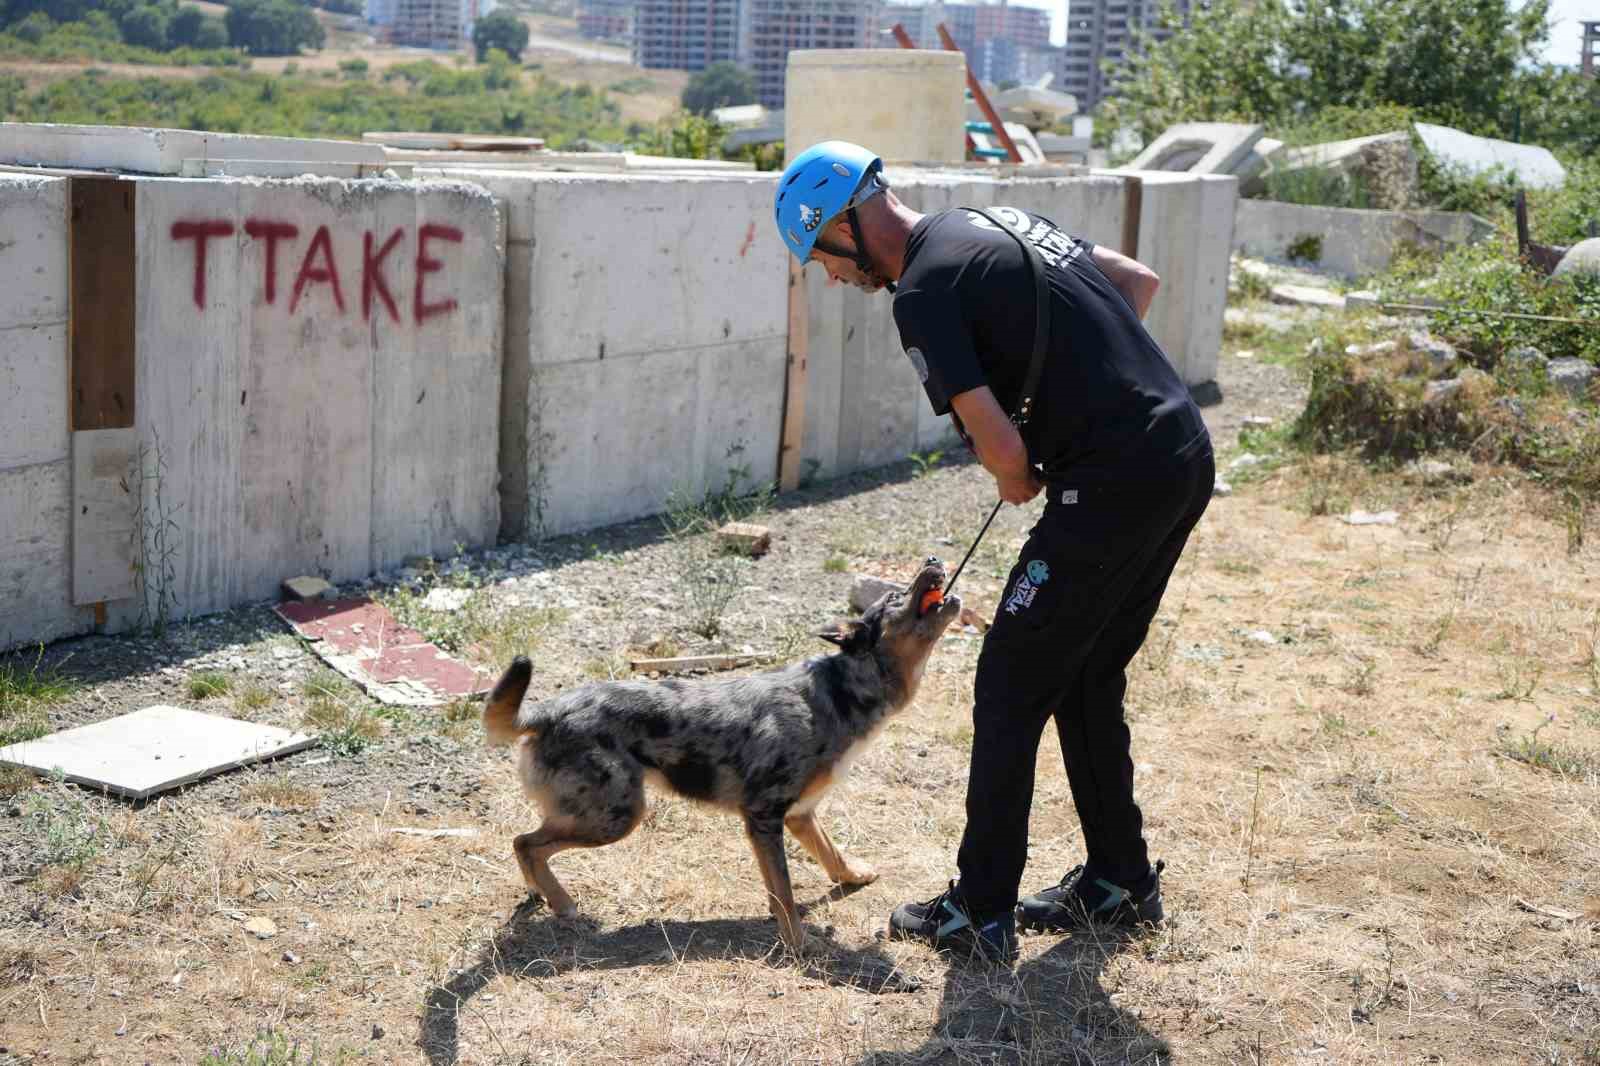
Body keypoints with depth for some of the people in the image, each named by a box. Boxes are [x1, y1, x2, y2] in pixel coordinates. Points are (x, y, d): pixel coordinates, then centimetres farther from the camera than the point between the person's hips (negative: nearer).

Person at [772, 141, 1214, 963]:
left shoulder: (922, 293, -12)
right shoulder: (997, 221, 16)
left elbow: (1002, 448, -16)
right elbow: (1140, 282, 24)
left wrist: (1019, 485, 6)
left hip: (1114, 485, -9)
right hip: (1187, 454, 9)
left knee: (1011, 689, 1)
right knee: (1087, 680, 20)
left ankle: (981, 913, 8)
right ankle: (1120, 880, 30)